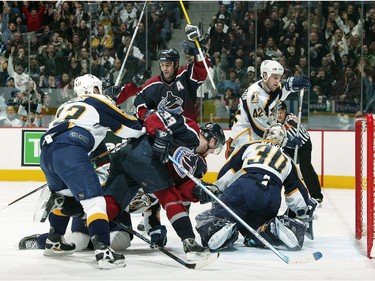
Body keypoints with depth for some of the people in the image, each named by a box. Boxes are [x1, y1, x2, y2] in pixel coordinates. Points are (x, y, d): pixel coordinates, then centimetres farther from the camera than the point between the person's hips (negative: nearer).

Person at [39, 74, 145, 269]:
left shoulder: (66, 105, 36)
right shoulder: (99, 102, 17)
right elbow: (133, 127, 14)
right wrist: (142, 130, 35)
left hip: (46, 151, 7)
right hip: (69, 152, -7)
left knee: (64, 195, 31)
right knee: (93, 200, -11)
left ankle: (54, 242, 36)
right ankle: (103, 251, -26)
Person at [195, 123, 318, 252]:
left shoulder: (249, 147, 27)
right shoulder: (286, 160, 34)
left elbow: (227, 171, 18)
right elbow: (297, 189, 32)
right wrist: (304, 214, 43)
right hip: (272, 200, 2)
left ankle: (219, 226, -32)